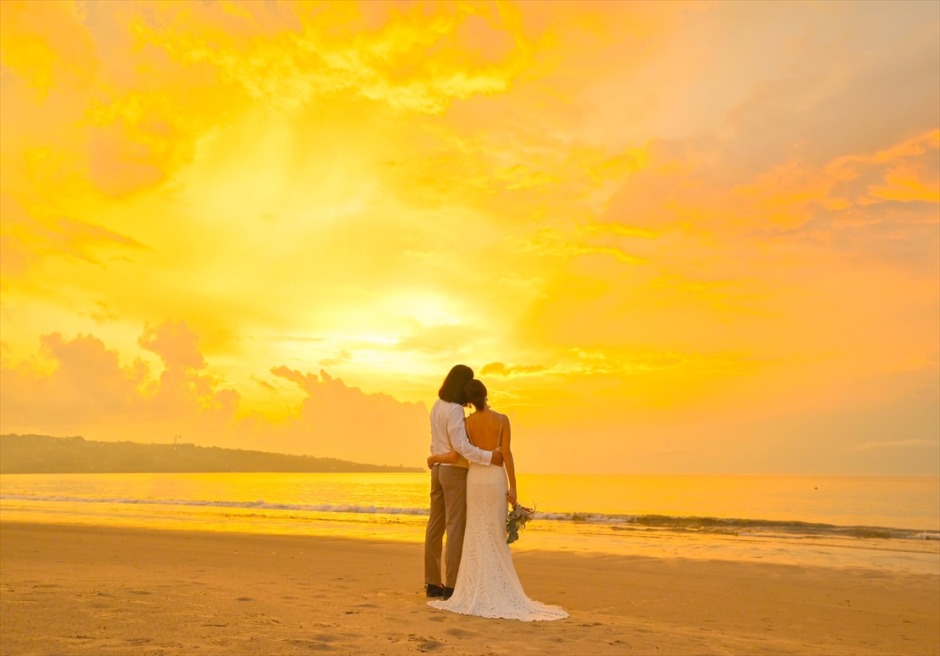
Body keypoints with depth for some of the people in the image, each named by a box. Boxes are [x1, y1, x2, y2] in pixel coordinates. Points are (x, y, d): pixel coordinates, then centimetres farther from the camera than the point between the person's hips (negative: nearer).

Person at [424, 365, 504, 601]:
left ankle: (433, 582, 18)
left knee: (435, 525, 10)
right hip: (455, 471, -9)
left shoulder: (437, 406, 10)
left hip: (438, 468, 9)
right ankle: (451, 585, -2)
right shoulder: (455, 410, -18)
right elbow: (460, 445, -25)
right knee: (455, 527, -4)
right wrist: (489, 457, -26)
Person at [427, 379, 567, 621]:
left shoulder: (466, 422, -2)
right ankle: (498, 592, 4)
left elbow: (455, 456, -4)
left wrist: (434, 458, 16)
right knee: (496, 536, 5)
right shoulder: (502, 419, -5)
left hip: (475, 477, 1)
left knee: (477, 536, 6)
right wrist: (513, 487, -5)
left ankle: (478, 592, 5)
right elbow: (507, 454, -9)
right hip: (496, 478, -1)